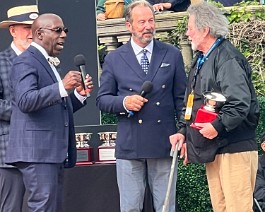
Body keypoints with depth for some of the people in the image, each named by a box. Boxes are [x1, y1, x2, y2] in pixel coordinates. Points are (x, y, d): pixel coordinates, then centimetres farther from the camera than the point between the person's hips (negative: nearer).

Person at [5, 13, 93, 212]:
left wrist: (79, 94, 8)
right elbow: (25, 101, -22)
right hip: (37, 151, -10)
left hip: (55, 151, 10)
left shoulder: (50, 64, 22)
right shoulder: (26, 62, -7)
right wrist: (62, 87, -28)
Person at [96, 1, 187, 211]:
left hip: (164, 144, 1)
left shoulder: (172, 55, 7)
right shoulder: (114, 59, 6)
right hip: (129, 146, 0)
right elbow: (102, 99, 8)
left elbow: (181, 98, 9)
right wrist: (124, 102, -13)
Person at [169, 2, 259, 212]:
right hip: (212, 150, 10)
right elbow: (192, 103, 24)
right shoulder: (201, 61, 18)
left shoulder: (228, 58, -13)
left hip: (234, 149, -9)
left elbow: (241, 103, -22)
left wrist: (218, 125, -25)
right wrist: (183, 132, 14)